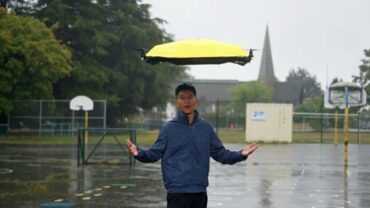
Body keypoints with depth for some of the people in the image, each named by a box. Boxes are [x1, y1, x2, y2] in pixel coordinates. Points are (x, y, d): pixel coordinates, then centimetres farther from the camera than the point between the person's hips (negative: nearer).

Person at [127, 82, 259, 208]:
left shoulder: (206, 128, 9)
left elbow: (220, 153, 12)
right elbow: (155, 153, -3)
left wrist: (240, 154, -3)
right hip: (177, 191, -4)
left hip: (199, 191, 4)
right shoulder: (168, 128, 0)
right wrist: (139, 153, -23)